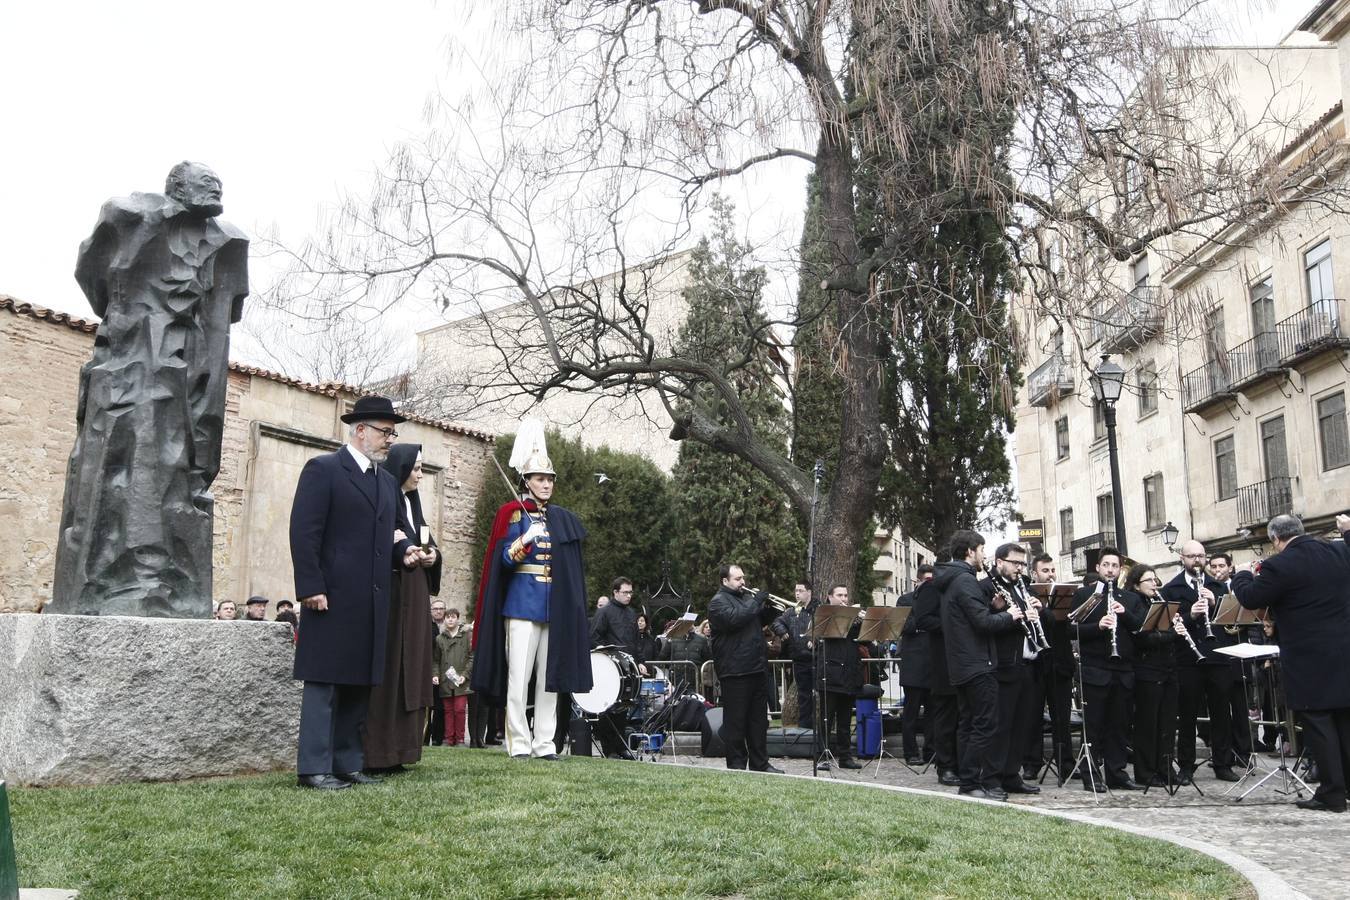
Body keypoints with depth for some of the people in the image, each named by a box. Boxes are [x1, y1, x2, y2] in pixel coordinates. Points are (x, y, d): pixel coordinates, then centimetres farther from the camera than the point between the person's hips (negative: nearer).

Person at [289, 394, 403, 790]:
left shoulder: (388, 482, 19)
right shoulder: (323, 470, -3)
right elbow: (304, 532, -10)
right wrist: (311, 588, -16)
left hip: (373, 602, 7)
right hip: (333, 598, -7)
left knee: (360, 684, 10)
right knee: (323, 684, -3)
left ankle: (347, 763, 18)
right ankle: (314, 768, 3)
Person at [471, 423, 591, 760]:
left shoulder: (562, 518, 15)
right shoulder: (512, 513, 1)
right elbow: (504, 559, -7)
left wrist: (571, 605, 15)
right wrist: (526, 541, -25)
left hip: (555, 604, 5)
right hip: (522, 602, -5)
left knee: (550, 675, 5)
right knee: (519, 675, -6)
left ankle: (545, 743, 10)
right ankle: (519, 743, 0)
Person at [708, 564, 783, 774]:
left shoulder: (746, 596, 19)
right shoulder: (718, 601, -7)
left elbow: (761, 621, 24)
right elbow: (734, 618, -24)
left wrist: (770, 607, 5)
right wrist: (756, 601, -18)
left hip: (757, 668, 8)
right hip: (734, 671, -8)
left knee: (759, 719, 12)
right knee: (735, 721, -2)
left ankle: (760, 763, 19)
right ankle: (736, 765, 5)